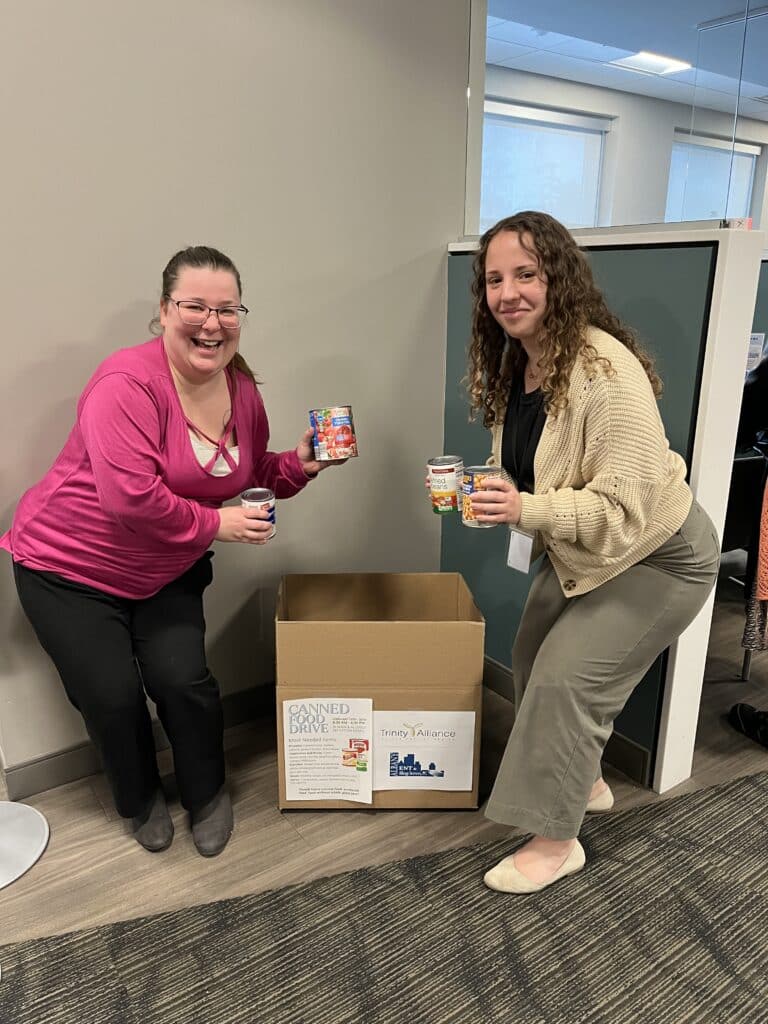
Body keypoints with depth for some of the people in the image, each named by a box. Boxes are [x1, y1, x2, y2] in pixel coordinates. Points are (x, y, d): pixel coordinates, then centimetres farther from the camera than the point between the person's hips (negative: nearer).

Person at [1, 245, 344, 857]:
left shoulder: (242, 390, -4)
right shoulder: (129, 383, -27)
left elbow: (249, 475, 11)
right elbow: (129, 497, -34)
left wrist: (298, 465, -8)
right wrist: (214, 524, -24)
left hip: (168, 571, 5)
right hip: (70, 565, -4)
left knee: (183, 680, -6)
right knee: (112, 696, -5)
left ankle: (208, 795, 24)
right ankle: (142, 802, 27)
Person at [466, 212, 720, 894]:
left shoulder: (606, 370, -31)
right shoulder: (514, 362, -3)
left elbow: (626, 506, -32)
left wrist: (527, 509, -39)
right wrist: (490, 496, -6)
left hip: (658, 556, -8)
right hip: (579, 551, 9)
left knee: (567, 676, -11)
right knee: (534, 658, 12)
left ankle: (557, 842, 11)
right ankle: (584, 781, 37)